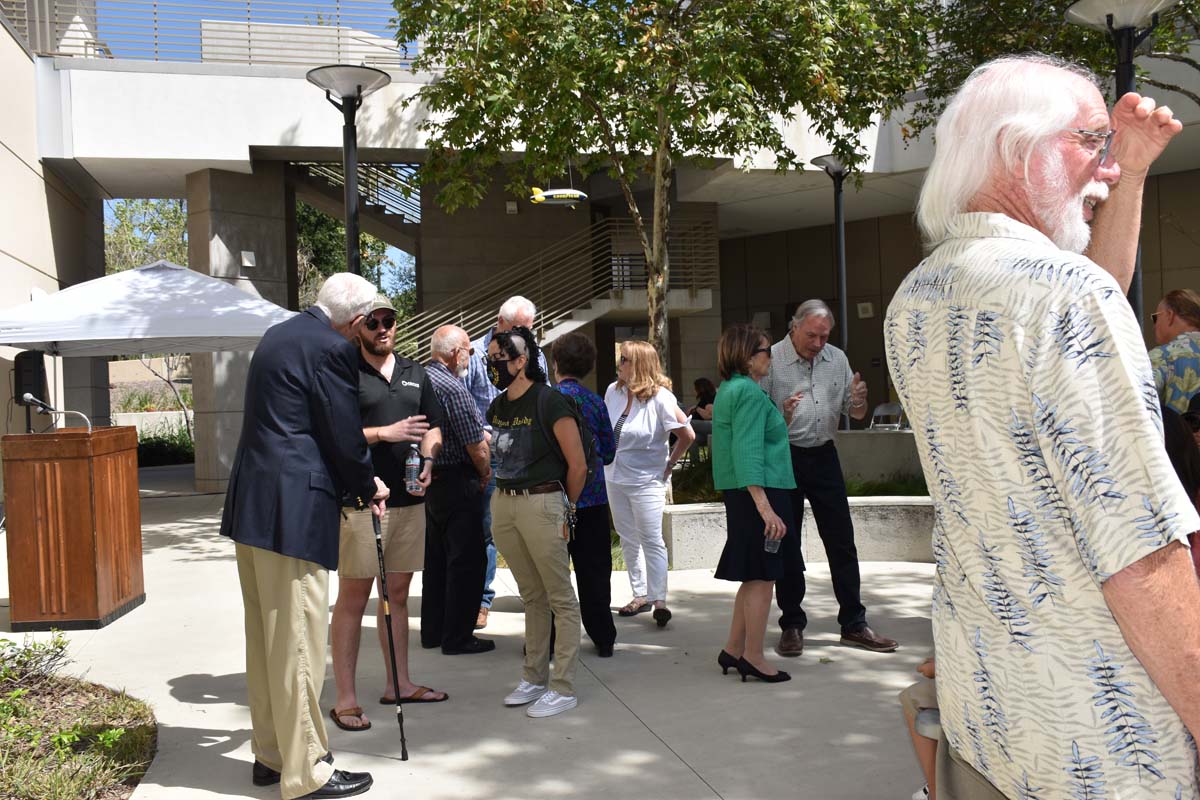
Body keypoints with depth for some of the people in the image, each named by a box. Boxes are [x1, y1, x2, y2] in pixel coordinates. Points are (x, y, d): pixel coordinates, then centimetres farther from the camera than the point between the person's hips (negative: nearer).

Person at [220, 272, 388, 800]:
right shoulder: (331, 349, -13)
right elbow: (344, 437, -12)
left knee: (265, 638, 17)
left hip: (251, 504, 10)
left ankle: (271, 754, 29)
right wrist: (368, 488, 8)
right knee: (298, 640, -2)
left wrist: (354, 485, 22)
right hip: (293, 510, -10)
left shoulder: (279, 336, 16)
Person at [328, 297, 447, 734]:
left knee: (397, 592, 14)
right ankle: (345, 698, 6)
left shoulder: (414, 373, 16)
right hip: (360, 500, -6)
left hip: (409, 499, 6)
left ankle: (398, 683, 25)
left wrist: (427, 460, 1)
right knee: (353, 596, -2)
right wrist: (383, 433, -17)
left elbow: (434, 427, 20)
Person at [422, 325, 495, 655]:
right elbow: (476, 445, -17)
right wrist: (485, 474, 0)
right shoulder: (453, 388, -18)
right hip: (457, 483, -9)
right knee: (466, 561, 1)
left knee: (435, 560, 17)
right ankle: (458, 637, 6)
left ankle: (432, 631, 26)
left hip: (428, 480, 9)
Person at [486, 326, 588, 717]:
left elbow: (578, 465, -10)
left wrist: (565, 509, -1)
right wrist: (504, 495, 15)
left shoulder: (550, 402, -12)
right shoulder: (497, 407, 10)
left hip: (541, 502, -7)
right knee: (532, 596, 16)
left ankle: (563, 688, 7)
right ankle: (535, 677, 26)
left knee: (561, 597, 1)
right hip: (503, 504, 8)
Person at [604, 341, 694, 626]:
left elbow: (687, 435, -12)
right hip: (615, 477, 7)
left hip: (646, 480, -7)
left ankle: (659, 600, -3)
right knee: (628, 539, 13)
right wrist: (608, 456, 11)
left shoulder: (660, 398, -16)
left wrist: (668, 464, -6)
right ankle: (640, 595, 22)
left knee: (651, 540, -6)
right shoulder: (613, 391, 1)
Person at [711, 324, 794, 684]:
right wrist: (764, 506, -27)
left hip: (738, 493, 10)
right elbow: (748, 452, -23)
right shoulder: (750, 391, -15)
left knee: (754, 576, 16)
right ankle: (753, 658, 6)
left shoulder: (728, 390, 16)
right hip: (758, 492, -10)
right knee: (762, 576, -2)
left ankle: (734, 650, 22)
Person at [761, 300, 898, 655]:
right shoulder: (771, 360, -8)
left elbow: (856, 413, 13)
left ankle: (854, 624, 15)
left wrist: (858, 400, -10)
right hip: (784, 457, -4)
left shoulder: (836, 359, 7)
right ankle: (792, 625, 15)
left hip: (824, 455, 4)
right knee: (787, 544, 3)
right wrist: (780, 416, -28)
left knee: (842, 541, 6)